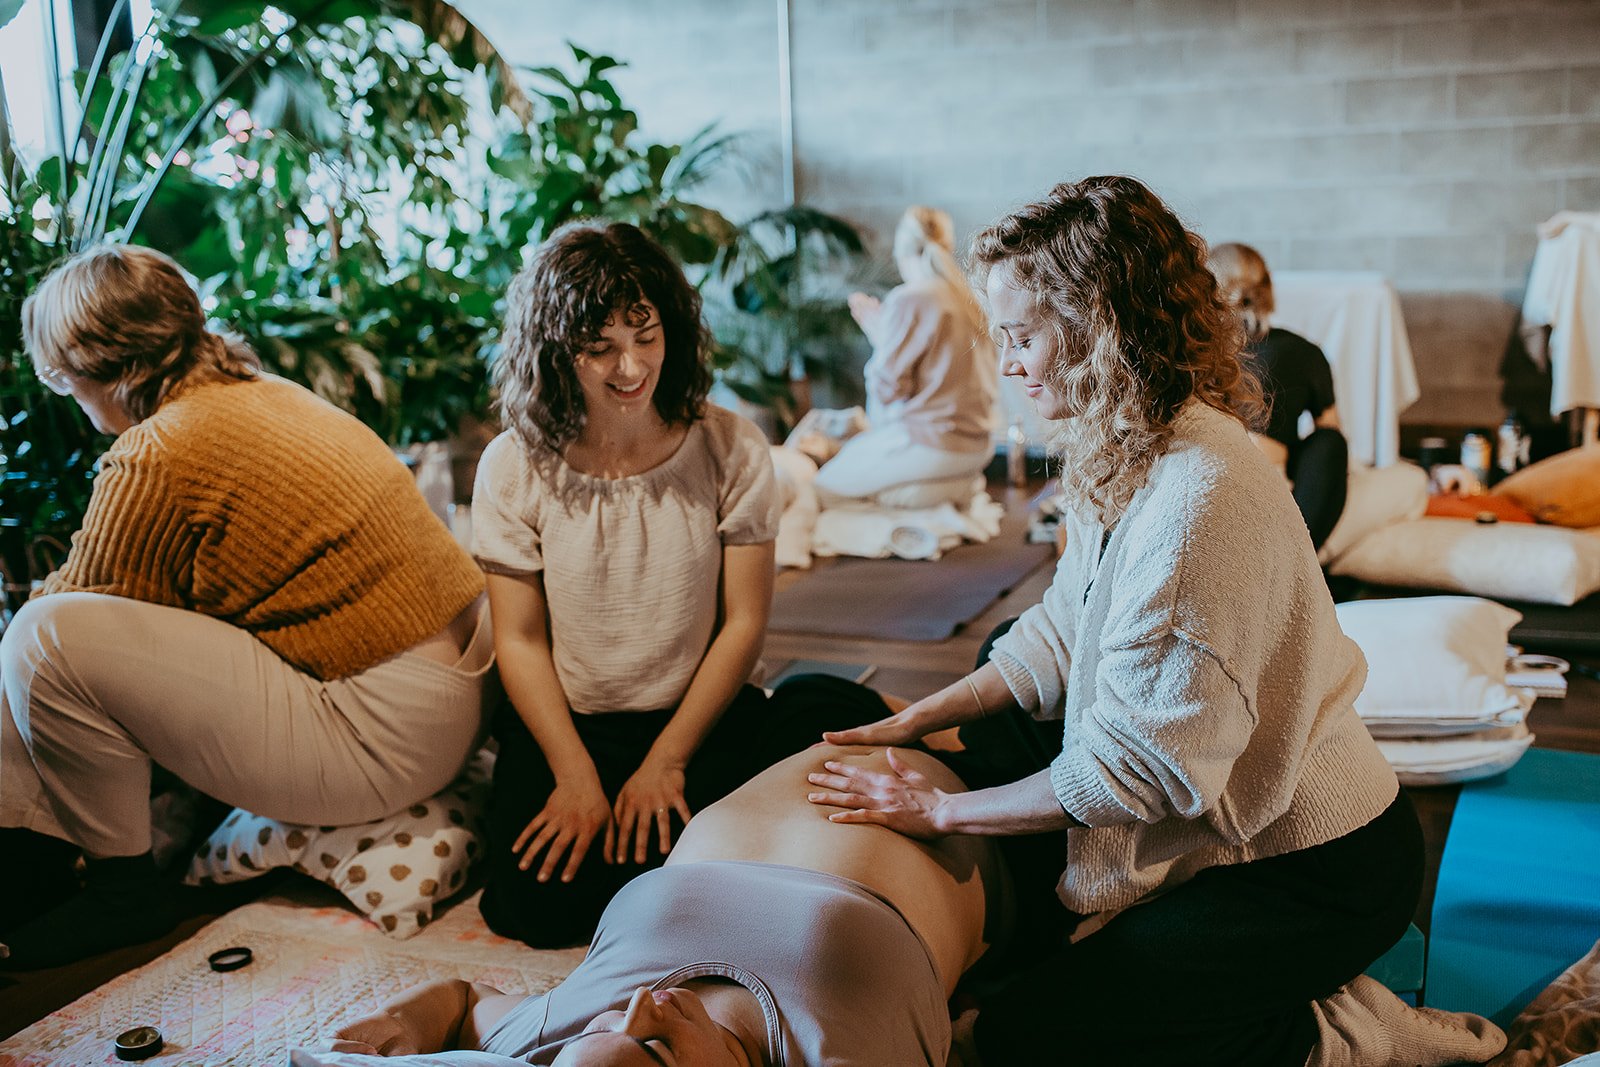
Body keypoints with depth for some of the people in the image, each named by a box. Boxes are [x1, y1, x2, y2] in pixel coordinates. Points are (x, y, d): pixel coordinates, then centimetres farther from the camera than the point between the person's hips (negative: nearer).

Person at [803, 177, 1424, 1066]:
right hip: (1228, 817, 9)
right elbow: (1059, 635, 9)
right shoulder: (1127, 454, 1)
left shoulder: (1200, 498, -30)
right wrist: (915, 722, 1)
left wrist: (941, 812, -17)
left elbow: (1133, 765, -26)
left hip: (1314, 878, -9)